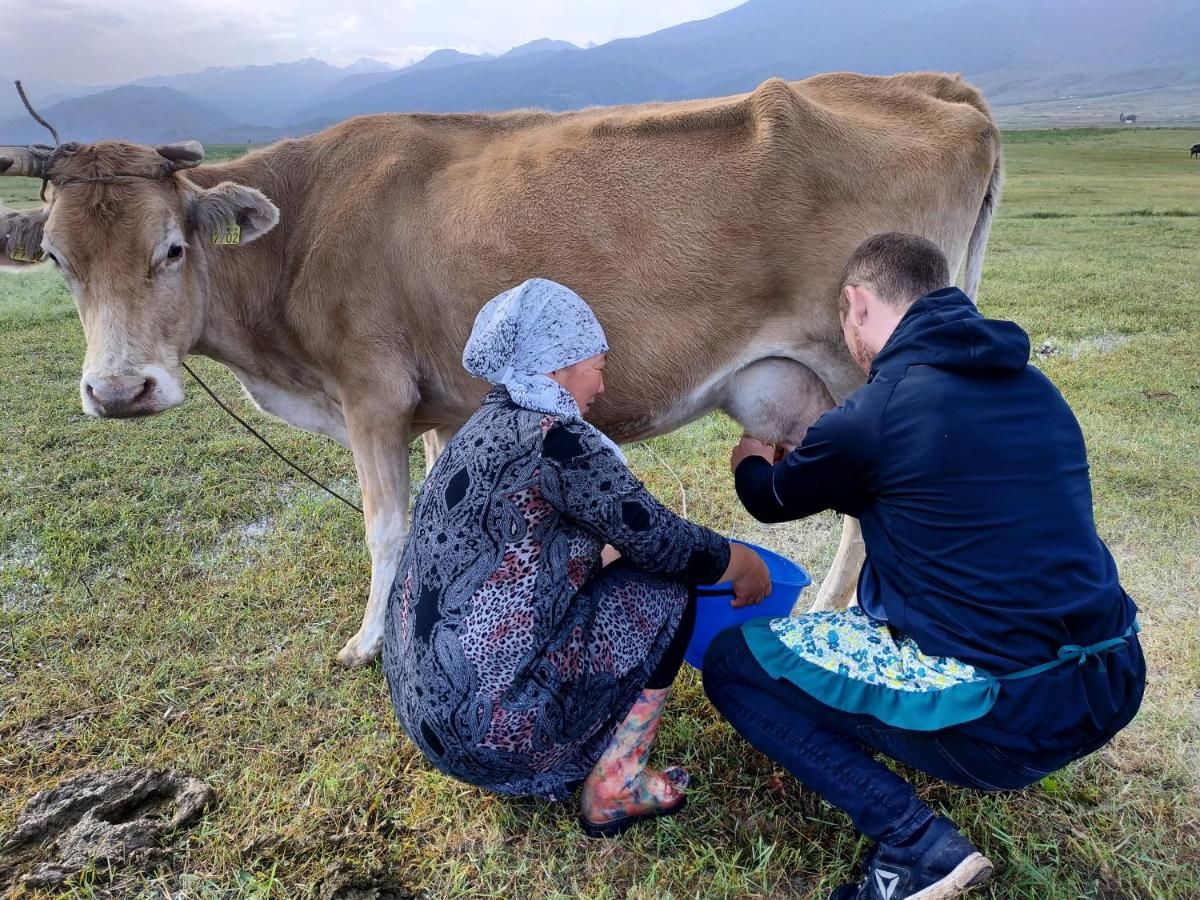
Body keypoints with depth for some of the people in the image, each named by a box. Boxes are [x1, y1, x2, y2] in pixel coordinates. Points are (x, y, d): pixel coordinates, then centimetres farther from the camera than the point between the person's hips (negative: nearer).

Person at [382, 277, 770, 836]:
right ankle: (613, 788, 9)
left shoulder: (491, 425, 10)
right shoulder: (554, 438, -17)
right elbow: (659, 541, -10)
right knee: (664, 588, 2)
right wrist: (742, 564, 10)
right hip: (485, 722, -9)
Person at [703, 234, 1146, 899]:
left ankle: (916, 843, -4)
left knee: (732, 662, 5)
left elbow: (772, 501, 7)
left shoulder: (873, 416, -13)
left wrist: (753, 463, 30)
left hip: (1006, 713, -8)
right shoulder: (1034, 388, 8)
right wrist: (820, 455, 35)